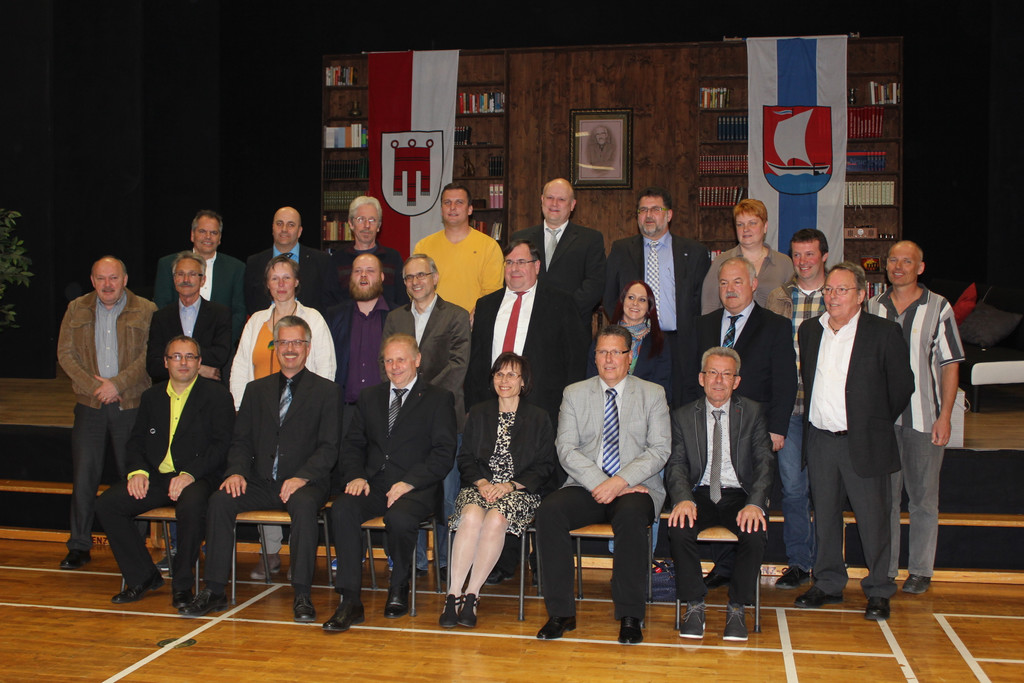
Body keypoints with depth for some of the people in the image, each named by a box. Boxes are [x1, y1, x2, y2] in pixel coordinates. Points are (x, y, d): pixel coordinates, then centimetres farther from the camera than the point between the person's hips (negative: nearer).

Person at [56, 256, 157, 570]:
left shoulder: (145, 311, 1)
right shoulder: (77, 309, 10)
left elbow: (149, 356, -6)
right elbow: (65, 353, 4)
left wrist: (117, 383, -14)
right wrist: (94, 385, -8)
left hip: (132, 405, -2)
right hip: (90, 405, 2)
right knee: (84, 476, 2)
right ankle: (79, 546, 12)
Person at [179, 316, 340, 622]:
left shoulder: (326, 391, 5)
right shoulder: (256, 390, 18)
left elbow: (329, 447, -4)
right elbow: (241, 440, 13)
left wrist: (302, 477, -20)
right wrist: (236, 472, -8)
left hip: (304, 484, -4)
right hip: (260, 482, 4)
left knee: (304, 505, -35)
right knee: (220, 500, -22)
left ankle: (302, 595, -28)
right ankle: (214, 590, -14)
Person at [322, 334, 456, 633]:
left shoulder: (438, 399, 7)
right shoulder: (369, 397, 22)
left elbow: (444, 454, -3)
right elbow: (352, 443, 17)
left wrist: (409, 482, -16)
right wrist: (355, 476, -4)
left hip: (416, 488, -4)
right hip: (373, 484, 4)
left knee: (399, 518, -35)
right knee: (341, 509, -27)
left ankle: (399, 588, -6)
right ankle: (350, 602, -24)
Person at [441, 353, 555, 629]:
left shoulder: (539, 418, 10)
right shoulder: (478, 413, 18)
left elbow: (545, 467, 3)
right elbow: (465, 458, 11)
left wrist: (510, 485, -11)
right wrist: (482, 482, -9)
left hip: (520, 491, -2)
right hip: (479, 486, 2)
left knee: (495, 519, -34)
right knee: (472, 516, -33)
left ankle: (472, 595, -26)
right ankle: (453, 594, -30)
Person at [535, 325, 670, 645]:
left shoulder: (652, 394, 9)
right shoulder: (574, 393, 12)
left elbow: (659, 450, -1)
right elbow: (566, 449, 1)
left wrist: (621, 482, -16)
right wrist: (601, 484, -14)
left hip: (635, 488, -2)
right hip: (586, 487, 2)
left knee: (631, 513, -36)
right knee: (549, 510, -28)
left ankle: (629, 616, -25)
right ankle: (561, 613, -20)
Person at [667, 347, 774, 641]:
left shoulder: (753, 412, 6)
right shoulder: (683, 416, 8)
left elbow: (764, 462, -3)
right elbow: (676, 464, -1)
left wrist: (755, 503, -22)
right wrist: (683, 499, -23)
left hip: (739, 495, 0)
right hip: (700, 494, 1)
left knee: (755, 532, -31)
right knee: (679, 528, -30)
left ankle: (737, 608, -11)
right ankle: (694, 606, -12)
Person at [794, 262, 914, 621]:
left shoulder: (884, 333, -6)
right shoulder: (809, 330, 8)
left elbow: (902, 385, 0)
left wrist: (878, 423, 5)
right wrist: (815, 417, 13)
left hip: (863, 443, -4)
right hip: (819, 440, 4)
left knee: (873, 518, 3)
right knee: (824, 515, 13)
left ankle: (878, 591, 17)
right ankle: (828, 584, 26)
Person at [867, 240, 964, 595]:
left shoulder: (938, 308, 0)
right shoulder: (873, 307, 8)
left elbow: (950, 365, -1)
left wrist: (944, 416, -8)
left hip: (924, 418, -2)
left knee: (923, 496, 5)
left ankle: (920, 570, 16)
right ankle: (884, 569, 17)